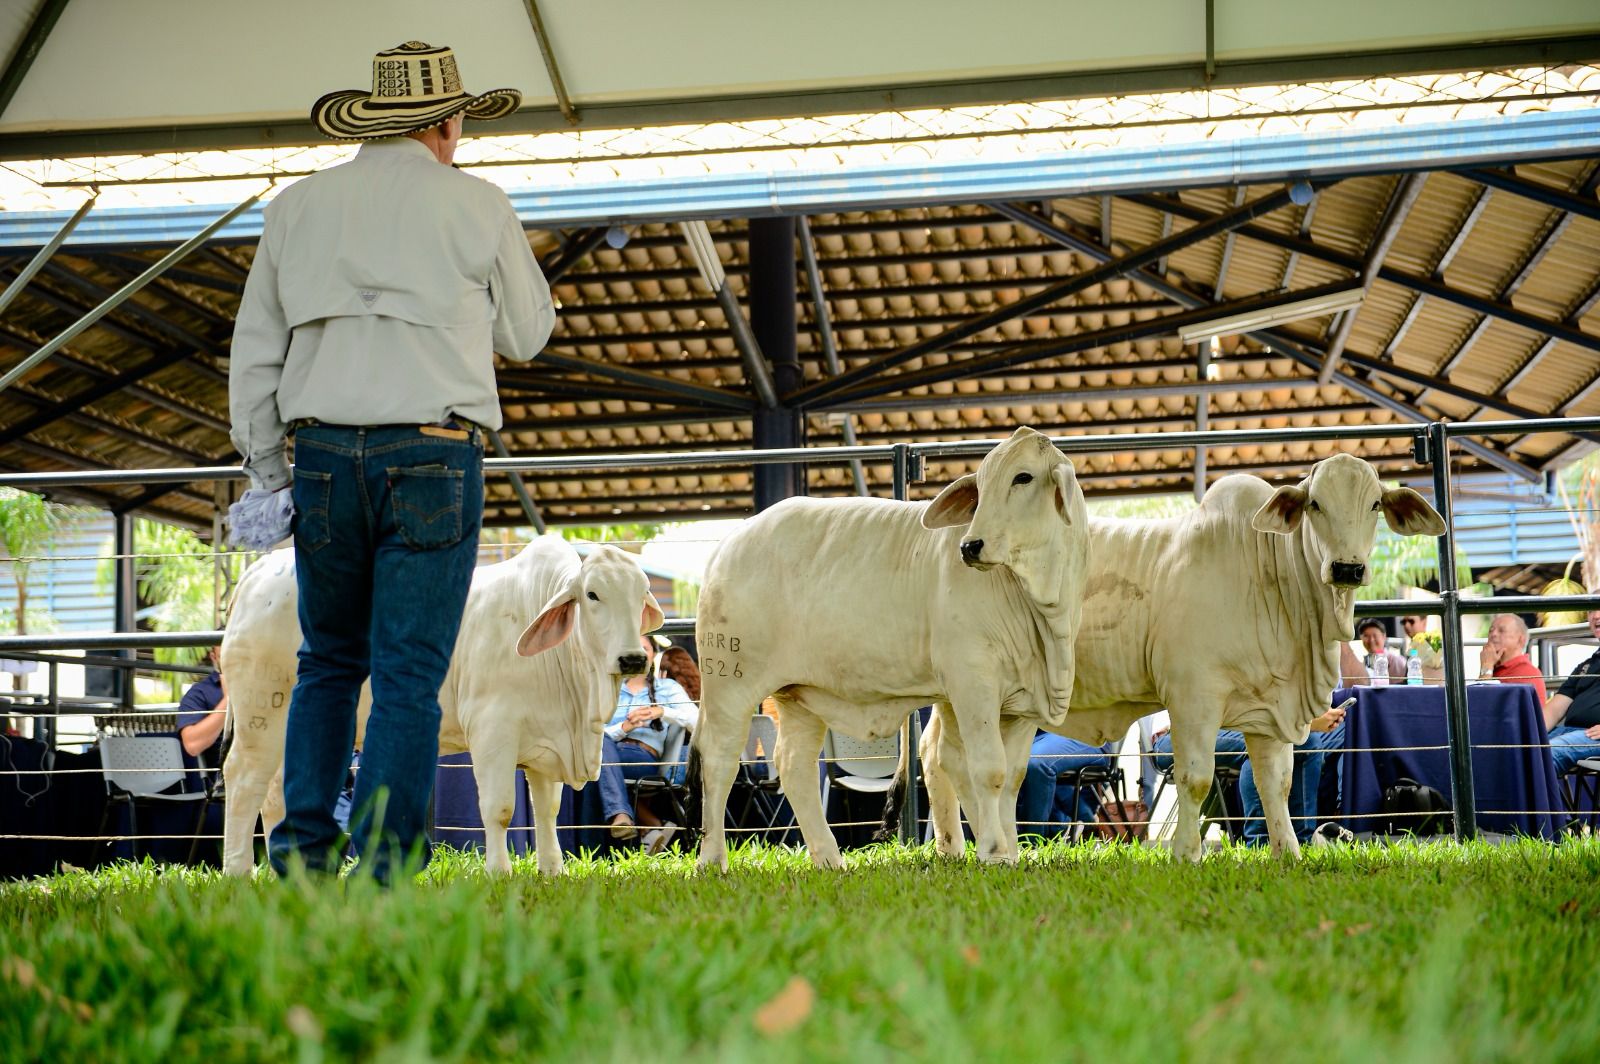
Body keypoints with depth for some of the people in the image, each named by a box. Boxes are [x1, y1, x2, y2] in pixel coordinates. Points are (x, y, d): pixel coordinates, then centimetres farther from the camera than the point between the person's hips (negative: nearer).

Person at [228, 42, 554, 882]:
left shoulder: (297, 207, 13)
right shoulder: (479, 206, 4)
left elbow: (254, 353, 12)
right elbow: (527, 334, 14)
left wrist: (265, 471, 17)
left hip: (322, 453, 3)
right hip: (433, 459, -3)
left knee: (328, 663, 16)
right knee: (409, 672, -1)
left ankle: (301, 852, 9)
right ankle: (383, 867, -5)